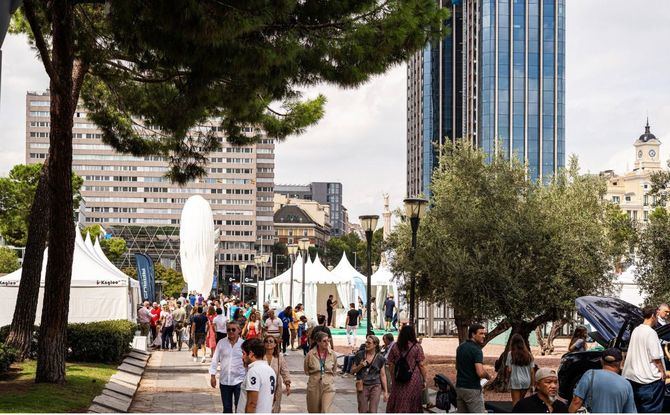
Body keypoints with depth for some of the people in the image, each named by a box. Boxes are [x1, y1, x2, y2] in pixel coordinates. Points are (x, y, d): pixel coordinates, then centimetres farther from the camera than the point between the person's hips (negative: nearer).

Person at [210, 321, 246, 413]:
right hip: (224, 381, 2)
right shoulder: (221, 343, 1)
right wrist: (212, 375, 1)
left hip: (239, 381, -2)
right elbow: (215, 360, 6)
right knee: (227, 408, 12)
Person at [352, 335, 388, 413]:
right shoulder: (360, 355, 3)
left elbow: (383, 375, 5)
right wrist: (360, 366, -12)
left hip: (375, 387, -1)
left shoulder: (380, 358, 1)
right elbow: (352, 371, 9)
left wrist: (385, 391, 3)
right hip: (362, 387, 1)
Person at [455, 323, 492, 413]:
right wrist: (488, 376, -4)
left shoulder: (460, 347, 11)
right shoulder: (476, 350, -15)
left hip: (459, 387, 8)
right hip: (472, 389, -8)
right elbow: (480, 373, -24)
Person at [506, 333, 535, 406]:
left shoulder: (511, 354, -7)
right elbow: (532, 371, 1)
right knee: (521, 400, 19)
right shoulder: (528, 354, 2)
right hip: (526, 381, 4)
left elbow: (509, 370, -8)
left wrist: (508, 377, 11)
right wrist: (533, 382, 8)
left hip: (515, 381, -4)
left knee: (516, 402, 1)